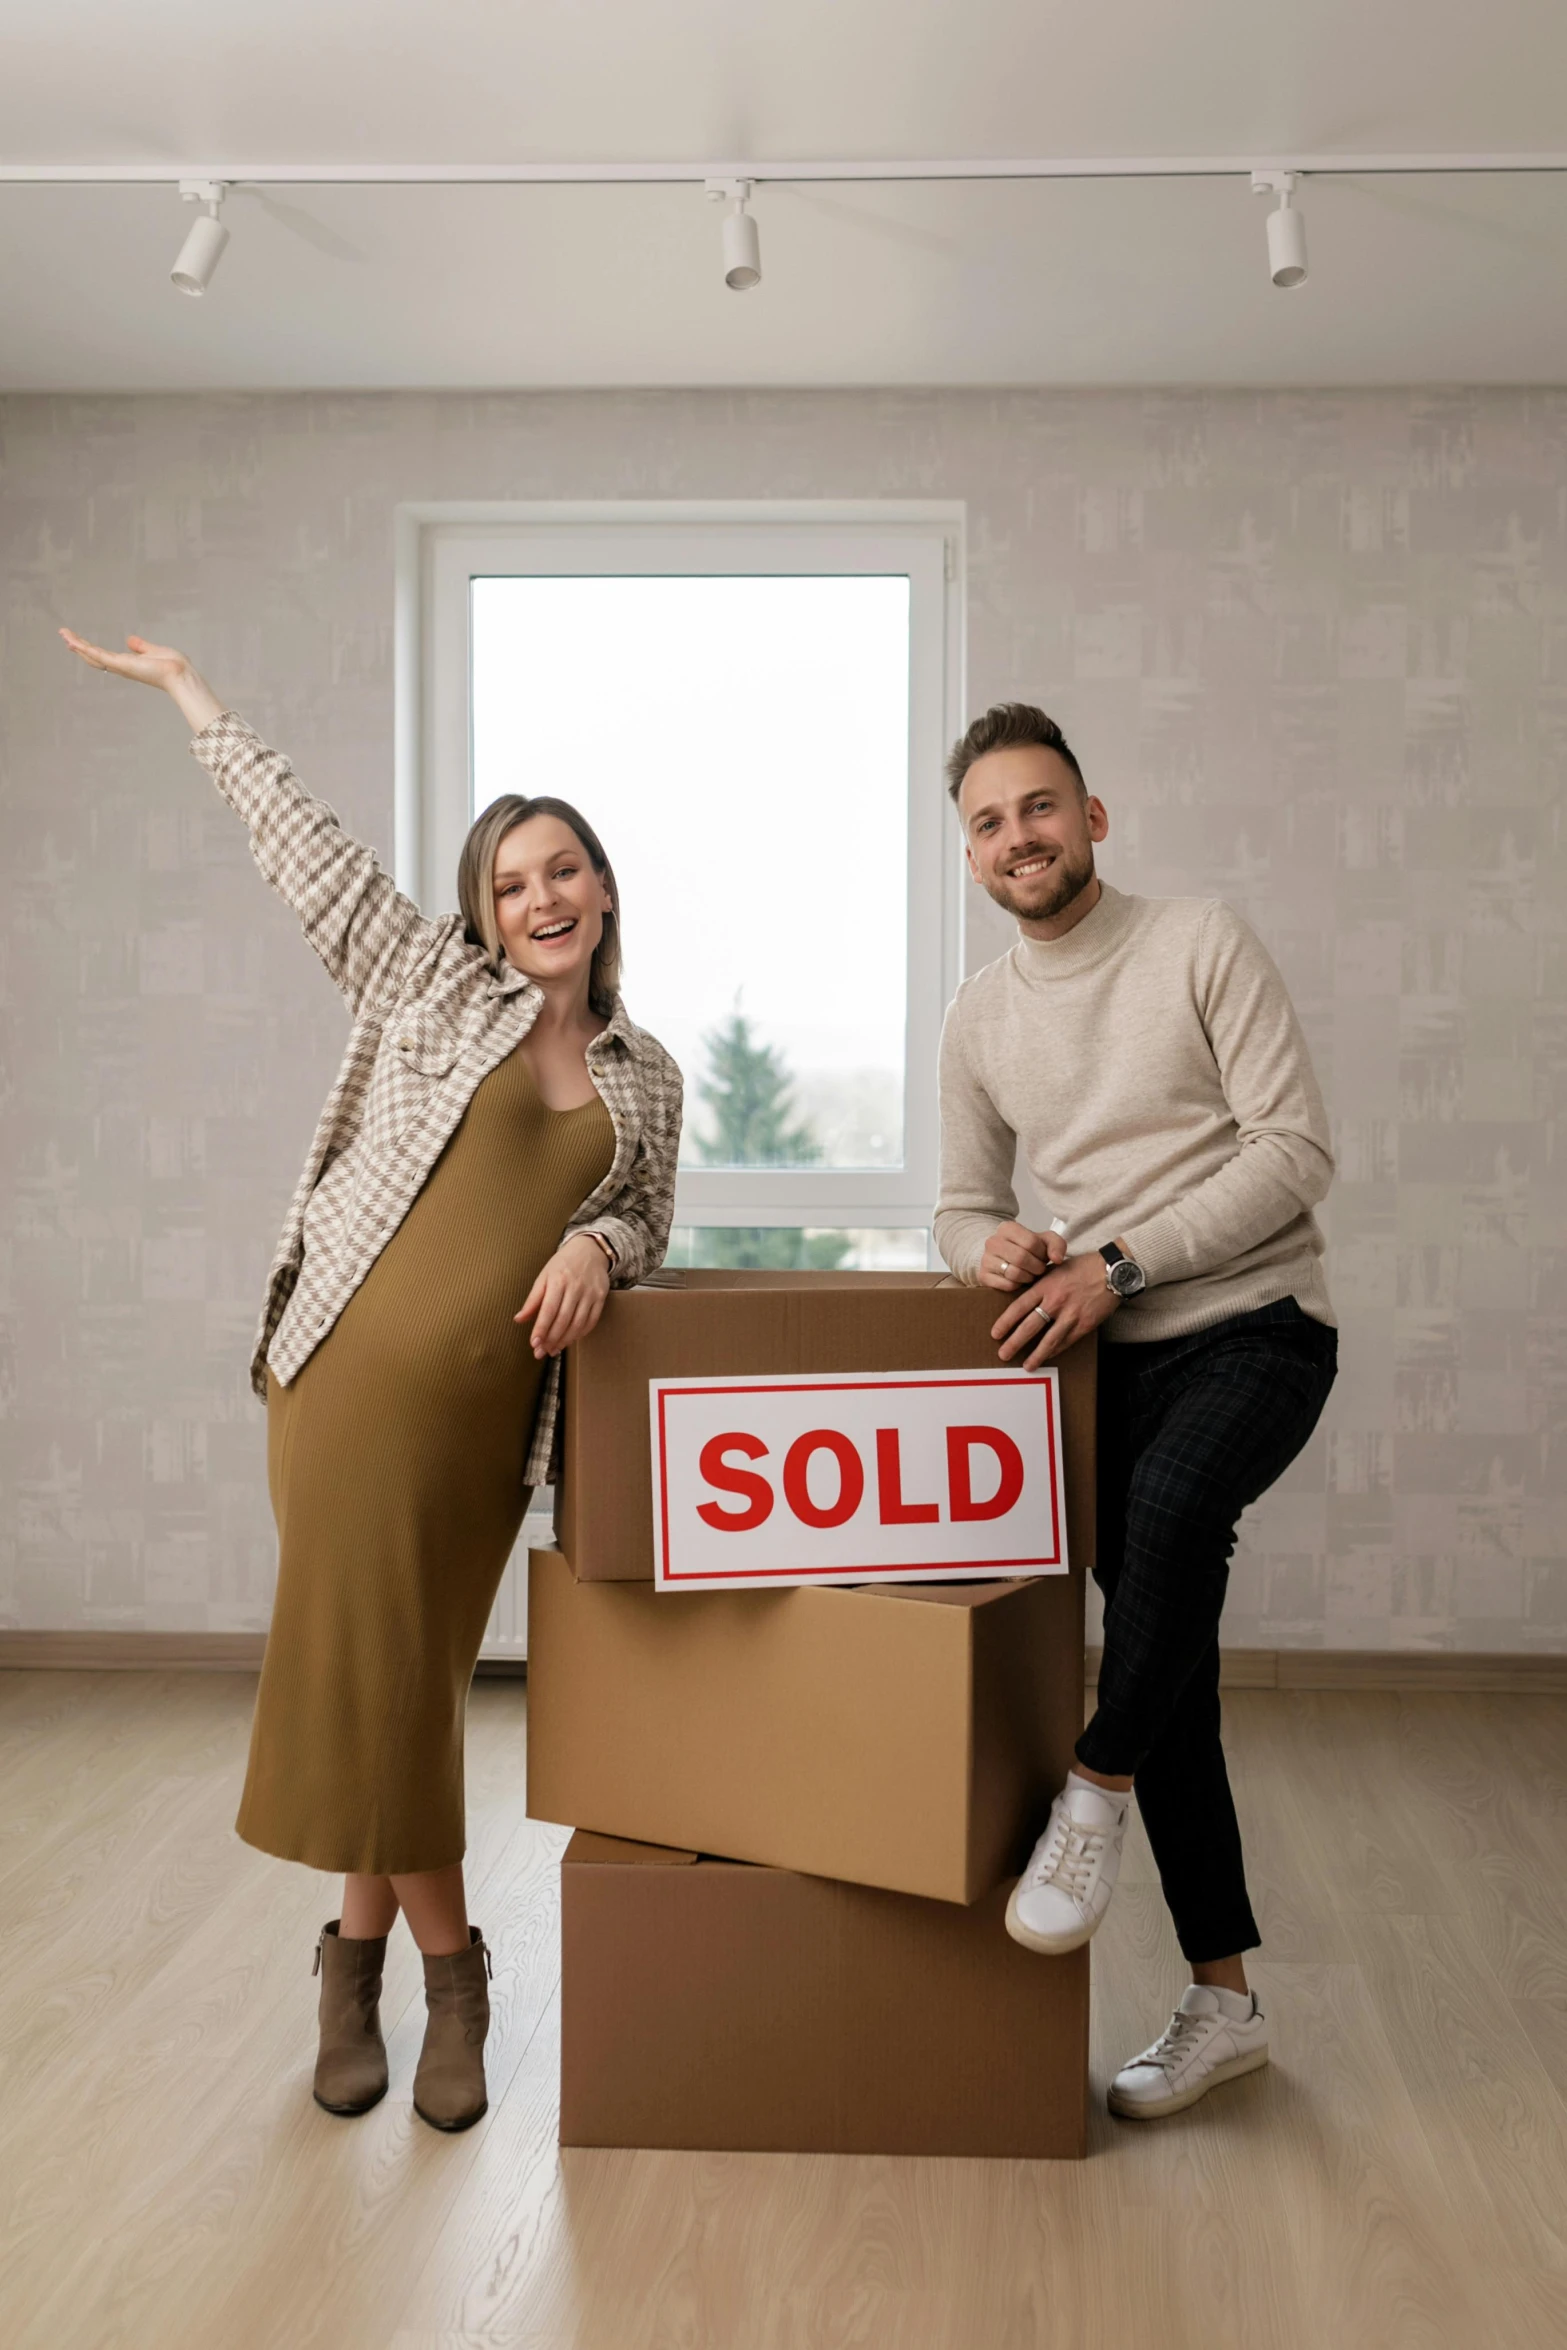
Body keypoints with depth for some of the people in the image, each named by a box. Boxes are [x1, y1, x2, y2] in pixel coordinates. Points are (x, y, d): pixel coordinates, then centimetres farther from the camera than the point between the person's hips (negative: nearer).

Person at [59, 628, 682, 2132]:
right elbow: (304, 845, 7)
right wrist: (185, 689, 11)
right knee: (370, 1665, -1)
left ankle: (360, 1953, 24)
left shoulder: (645, 1076, 13)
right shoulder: (429, 984, 5)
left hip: (490, 1411, 3)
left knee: (411, 1676, 7)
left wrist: (595, 1245, -6)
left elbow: (646, 1221, 18)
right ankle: (445, 1966, 15)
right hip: (358, 1369, -2)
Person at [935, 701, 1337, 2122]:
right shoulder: (981, 1017, 10)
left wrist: (1116, 1267, -18)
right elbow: (965, 1202, 16)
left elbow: (1294, 1148, -11)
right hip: (1115, 1359, 5)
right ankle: (1221, 2002, 19)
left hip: (1255, 1325, -4)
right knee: (1170, 1682, 6)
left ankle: (1095, 1793, -14)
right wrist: (992, 1246, -10)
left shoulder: (1201, 944, -5)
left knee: (1172, 1500, -36)